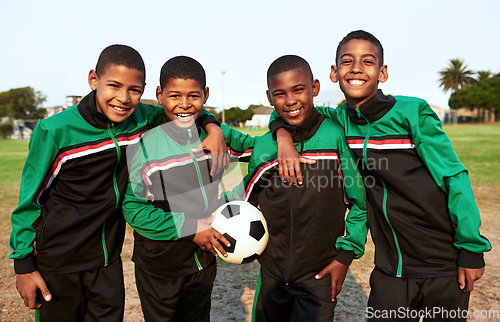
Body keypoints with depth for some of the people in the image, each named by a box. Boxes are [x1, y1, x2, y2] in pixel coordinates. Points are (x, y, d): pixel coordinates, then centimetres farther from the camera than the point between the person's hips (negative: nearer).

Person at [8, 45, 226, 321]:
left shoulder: (140, 119, -10)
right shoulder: (55, 131, -18)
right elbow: (30, 199, -7)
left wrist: (212, 126, -14)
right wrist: (23, 265, -4)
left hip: (108, 260, 3)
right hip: (57, 263, -3)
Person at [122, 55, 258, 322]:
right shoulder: (143, 146, -17)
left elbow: (255, 147, 9)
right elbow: (133, 208, -16)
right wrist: (190, 227, -22)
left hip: (204, 259, 3)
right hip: (157, 265, -3)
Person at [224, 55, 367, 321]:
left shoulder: (336, 136, -13)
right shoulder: (264, 147, -5)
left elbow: (360, 203, -4)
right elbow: (246, 202, 12)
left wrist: (346, 254, -5)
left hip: (320, 274, -3)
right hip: (271, 274, 3)